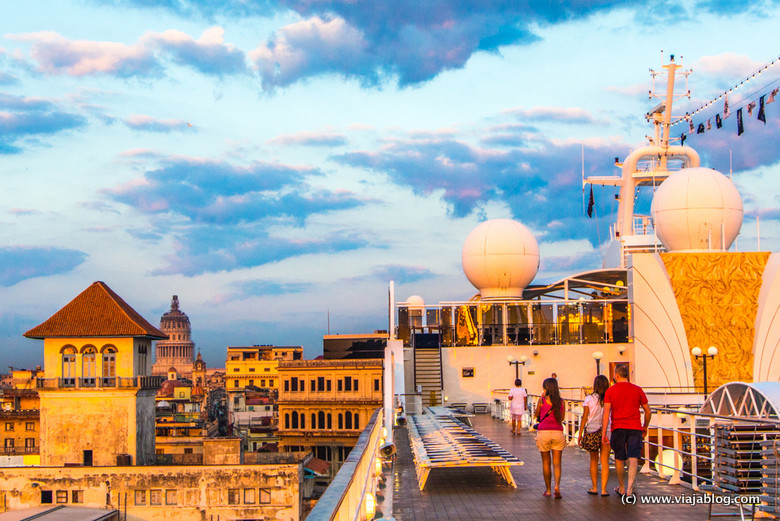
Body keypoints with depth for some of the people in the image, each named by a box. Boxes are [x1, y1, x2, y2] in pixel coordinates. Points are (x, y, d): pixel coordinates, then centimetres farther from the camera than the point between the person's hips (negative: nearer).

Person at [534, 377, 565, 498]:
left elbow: (536, 416, 7)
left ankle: (548, 489, 14)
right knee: (557, 463, 3)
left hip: (544, 432, -2)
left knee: (546, 463, 10)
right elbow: (561, 418, 13)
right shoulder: (561, 401, 3)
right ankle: (557, 486, -18)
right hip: (558, 432, 2)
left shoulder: (542, 400, -5)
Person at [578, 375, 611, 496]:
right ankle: (604, 489, 0)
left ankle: (594, 488, 16)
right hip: (606, 431, 0)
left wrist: (580, 433, 5)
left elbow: (585, 417, -1)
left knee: (593, 460, 14)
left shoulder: (589, 399, -3)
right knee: (605, 461, 3)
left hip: (591, 431, 0)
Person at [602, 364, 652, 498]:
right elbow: (648, 412, 10)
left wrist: (604, 432, -7)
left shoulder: (610, 391, 1)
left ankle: (621, 488, 27)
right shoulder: (637, 390, 6)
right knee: (633, 459, -5)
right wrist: (645, 427, 25)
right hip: (635, 427, 0)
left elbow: (606, 413, -7)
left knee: (619, 459, 15)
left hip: (618, 428, 0)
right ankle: (629, 489, -19)